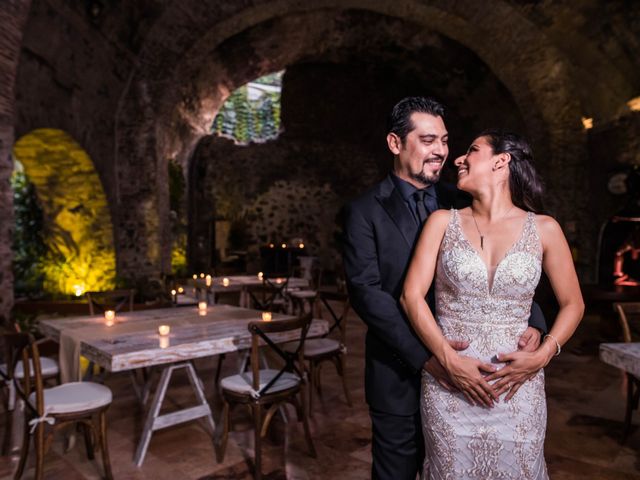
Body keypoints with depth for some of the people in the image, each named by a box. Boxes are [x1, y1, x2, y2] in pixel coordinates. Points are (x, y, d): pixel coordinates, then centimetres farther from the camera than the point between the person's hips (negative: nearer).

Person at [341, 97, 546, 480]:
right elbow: (366, 291, -17)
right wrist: (424, 355, -24)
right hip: (400, 375, -3)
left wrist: (532, 323, -16)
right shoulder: (364, 212, -8)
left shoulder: (463, 204, 4)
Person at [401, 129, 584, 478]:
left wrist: (542, 355, -7)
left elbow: (572, 304, 8)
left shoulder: (543, 229, 1)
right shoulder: (443, 222, 0)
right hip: (448, 380, 0)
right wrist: (449, 360, -14)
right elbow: (411, 296, -5)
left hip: (516, 383, 0)